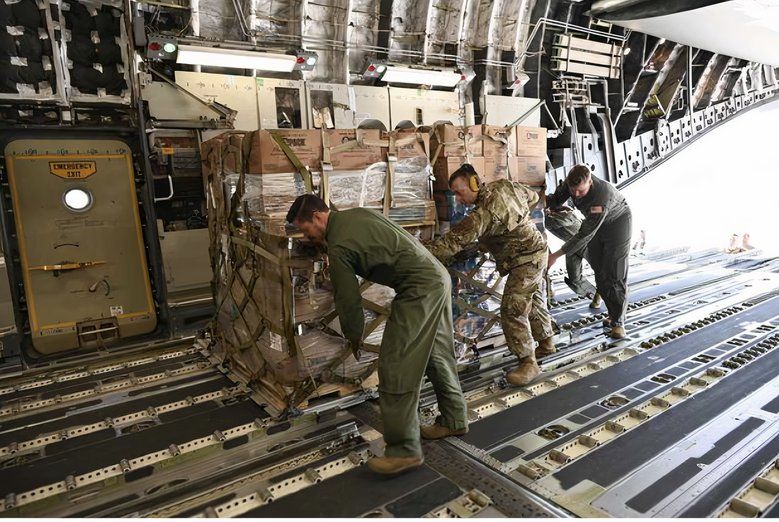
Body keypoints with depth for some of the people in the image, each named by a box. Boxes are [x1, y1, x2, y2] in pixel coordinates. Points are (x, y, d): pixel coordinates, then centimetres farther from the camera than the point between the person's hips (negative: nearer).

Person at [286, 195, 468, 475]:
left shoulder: (338, 246, -12)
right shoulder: (356, 213, 13)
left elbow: (348, 298, -5)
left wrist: (353, 336, 12)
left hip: (420, 289, -10)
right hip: (439, 276, 10)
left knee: (395, 366, -7)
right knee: (438, 355, 20)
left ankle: (404, 451, 0)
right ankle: (454, 420, 35)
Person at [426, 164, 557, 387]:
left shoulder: (486, 212, -30)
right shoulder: (504, 185, -3)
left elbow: (457, 239, -37)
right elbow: (533, 197, 13)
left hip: (526, 258, -10)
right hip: (535, 249, 11)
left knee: (512, 309, -11)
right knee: (533, 299, 24)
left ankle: (528, 363, -2)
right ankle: (547, 343, 42)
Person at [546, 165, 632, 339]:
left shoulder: (601, 198, -42)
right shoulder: (572, 182, -23)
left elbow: (584, 235, -39)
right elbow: (556, 200, -5)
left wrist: (556, 255, -37)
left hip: (617, 222, -7)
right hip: (596, 224, 7)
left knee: (614, 274, -11)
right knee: (599, 272, 6)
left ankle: (618, 322, -3)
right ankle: (614, 314, 19)